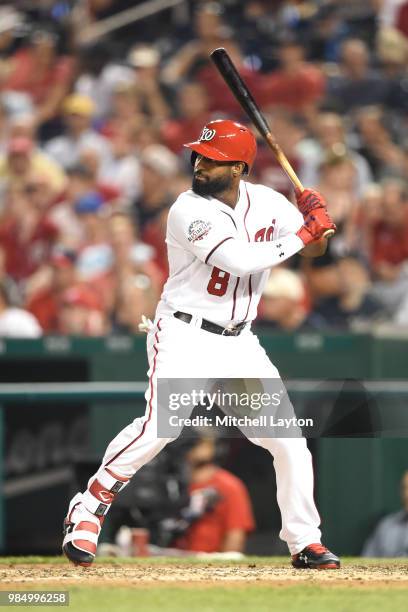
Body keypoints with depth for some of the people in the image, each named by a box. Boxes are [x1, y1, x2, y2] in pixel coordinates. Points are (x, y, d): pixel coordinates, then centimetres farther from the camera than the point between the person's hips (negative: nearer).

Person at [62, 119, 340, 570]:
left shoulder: (266, 202, 4)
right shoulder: (189, 211, -15)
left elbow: (315, 248, 11)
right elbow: (240, 260, -26)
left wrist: (317, 220, -12)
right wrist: (303, 233, -18)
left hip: (239, 342, 6)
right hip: (185, 335, -6)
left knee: (289, 439, 2)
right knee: (160, 424, -25)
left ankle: (304, 542, 14)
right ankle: (88, 512, -13)